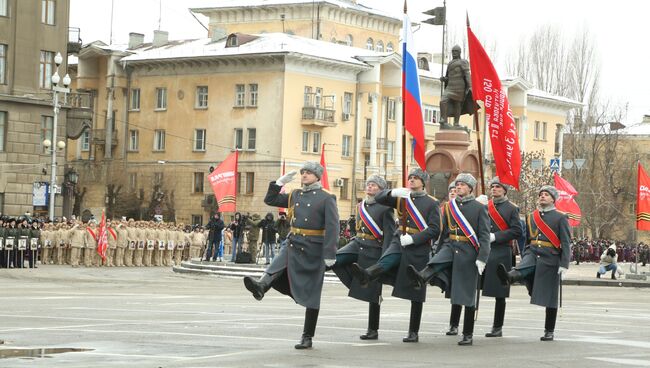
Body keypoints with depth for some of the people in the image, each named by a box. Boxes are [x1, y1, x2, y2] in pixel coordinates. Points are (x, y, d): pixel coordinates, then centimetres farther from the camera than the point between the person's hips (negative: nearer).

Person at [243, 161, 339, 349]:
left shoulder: (326, 198, -6)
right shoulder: (295, 195, 12)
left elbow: (332, 227, -13)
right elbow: (270, 200, 20)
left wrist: (330, 254, -21)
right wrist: (280, 182, 8)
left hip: (313, 249, -5)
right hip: (293, 245, 5)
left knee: (311, 295, 0)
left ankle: (307, 337, 4)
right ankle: (261, 286, -54)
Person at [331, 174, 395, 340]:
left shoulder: (385, 208, -8)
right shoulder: (361, 206, 12)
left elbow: (389, 235, -13)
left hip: (373, 251, -6)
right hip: (357, 244, 6)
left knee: (372, 292, 0)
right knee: (334, 260, -23)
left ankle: (373, 330, 9)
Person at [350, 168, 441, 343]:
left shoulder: (432, 203, -1)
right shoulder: (401, 198, 12)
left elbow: (434, 230, -9)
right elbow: (379, 198, 4)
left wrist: (413, 239, -20)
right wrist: (393, 192, -16)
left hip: (418, 249, -3)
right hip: (399, 243, 3)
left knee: (415, 294, 1)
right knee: (385, 262, -32)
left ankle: (413, 333, 6)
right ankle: (365, 275, -61)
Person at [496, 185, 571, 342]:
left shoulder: (560, 217, 1)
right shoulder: (531, 217, 14)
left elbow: (566, 243, -4)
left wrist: (564, 265, -14)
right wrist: (523, 259, 19)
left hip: (550, 259, -3)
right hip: (532, 254, 3)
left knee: (550, 298, 1)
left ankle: (549, 331, 8)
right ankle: (509, 277, -64)